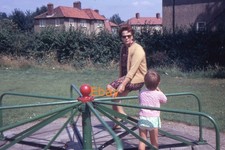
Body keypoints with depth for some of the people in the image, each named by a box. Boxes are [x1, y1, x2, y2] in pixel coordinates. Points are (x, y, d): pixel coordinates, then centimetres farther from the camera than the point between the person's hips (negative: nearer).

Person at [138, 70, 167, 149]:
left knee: (142, 140, 8)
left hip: (142, 119, 2)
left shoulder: (142, 93, 2)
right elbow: (165, 100, 14)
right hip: (153, 120, -2)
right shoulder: (159, 94, -6)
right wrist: (159, 90, 22)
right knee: (154, 141, 9)